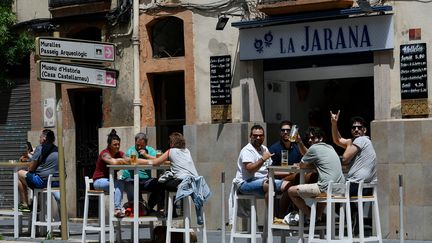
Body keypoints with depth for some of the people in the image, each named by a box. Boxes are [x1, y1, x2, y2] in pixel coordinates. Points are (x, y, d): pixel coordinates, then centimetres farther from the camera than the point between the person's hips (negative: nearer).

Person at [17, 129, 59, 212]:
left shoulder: (40, 148, -6)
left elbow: (31, 169, -6)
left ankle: (24, 204, 11)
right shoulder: (57, 150, 14)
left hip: (43, 181, -8)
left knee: (20, 173, 14)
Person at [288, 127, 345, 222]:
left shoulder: (314, 148, -4)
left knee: (291, 191, 2)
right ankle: (319, 216, 32)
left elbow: (301, 165, 7)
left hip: (327, 188, -9)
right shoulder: (330, 148, 21)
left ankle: (310, 216, 12)